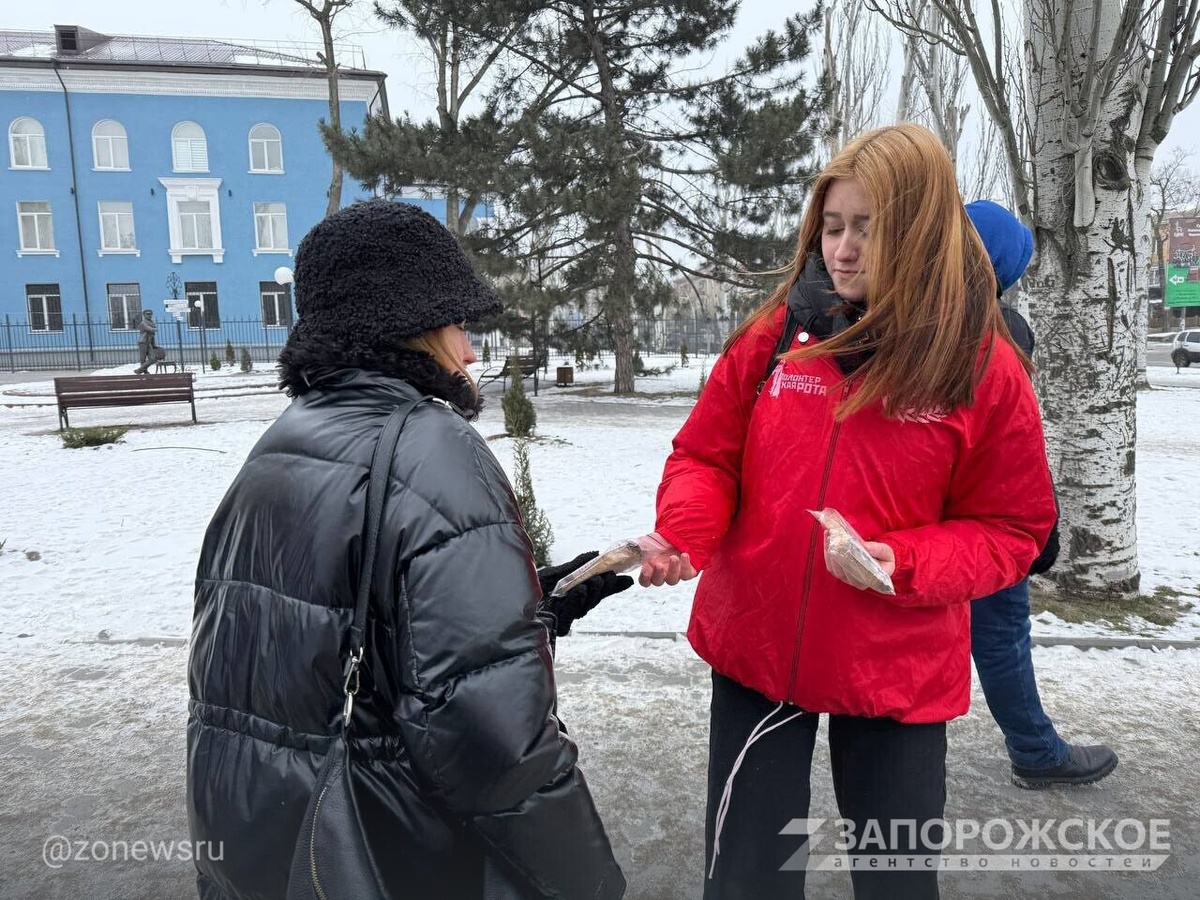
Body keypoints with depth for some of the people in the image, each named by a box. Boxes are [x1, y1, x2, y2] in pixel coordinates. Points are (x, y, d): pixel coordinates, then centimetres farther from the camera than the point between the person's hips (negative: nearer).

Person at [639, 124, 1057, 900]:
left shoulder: (987, 370, -9)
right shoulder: (774, 336, -4)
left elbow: (1012, 528, -3)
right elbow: (706, 455, 1)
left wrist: (906, 565, -20)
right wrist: (681, 536, -18)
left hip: (897, 672, -1)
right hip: (754, 646, 2)